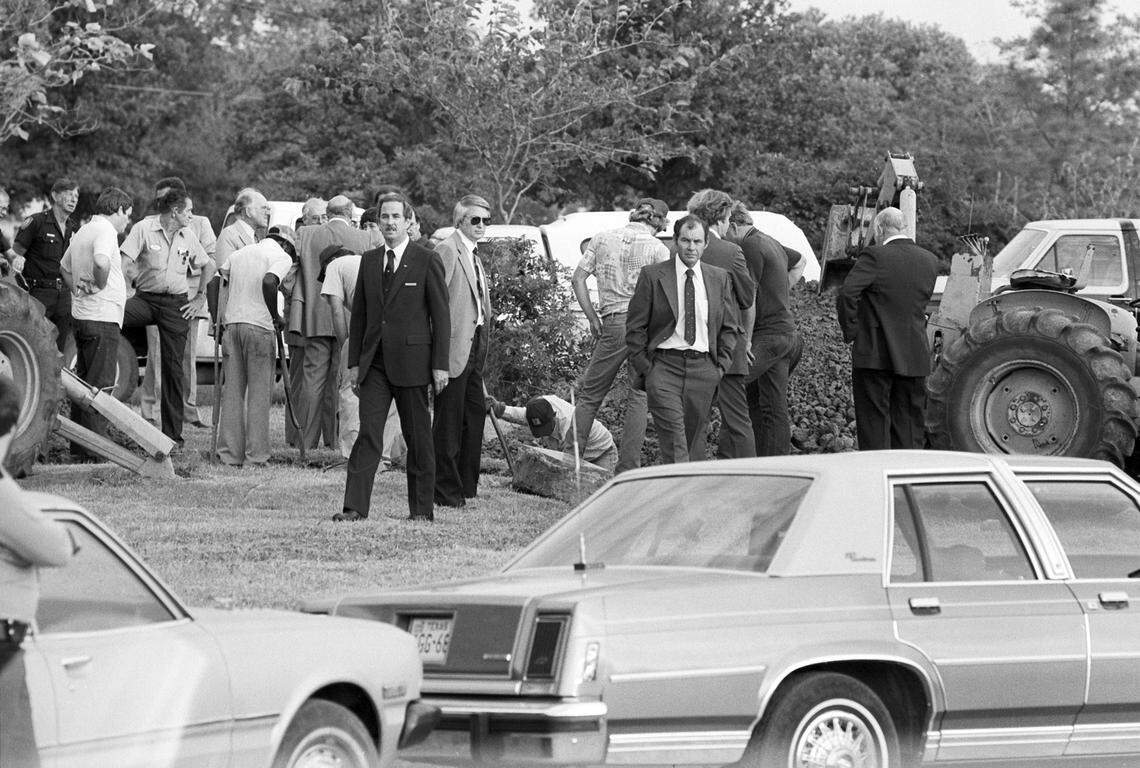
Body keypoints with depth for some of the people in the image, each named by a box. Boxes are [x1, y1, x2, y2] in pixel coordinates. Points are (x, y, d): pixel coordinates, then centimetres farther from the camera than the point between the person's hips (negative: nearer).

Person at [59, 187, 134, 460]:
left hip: (81, 316, 10)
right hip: (102, 319, -10)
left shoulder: (83, 231, 17)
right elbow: (101, 262, -34)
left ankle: (79, 447, 18)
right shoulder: (105, 230, -13)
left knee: (84, 384, 14)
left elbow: (64, 268, 32)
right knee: (100, 386, -8)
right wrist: (99, 286, -16)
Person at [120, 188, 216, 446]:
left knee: (173, 368, 1)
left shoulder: (188, 236, 8)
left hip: (177, 304, 2)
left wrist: (200, 297, 13)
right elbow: (124, 263, -13)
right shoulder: (144, 229, -6)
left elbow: (208, 266, 21)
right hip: (146, 297, -2)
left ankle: (173, 434, 6)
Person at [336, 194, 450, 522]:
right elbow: (359, 313, 16)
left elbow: (441, 315, -3)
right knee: (368, 434, -6)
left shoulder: (427, 261, -2)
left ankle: (422, 509, 12)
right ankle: (355, 506, -11)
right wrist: (354, 361, 10)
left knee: (418, 438, 4)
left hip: (411, 362, -3)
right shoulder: (369, 261, 12)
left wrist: (440, 365, -8)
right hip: (374, 363, 3)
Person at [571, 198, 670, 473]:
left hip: (613, 325, 2)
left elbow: (578, 279, 5)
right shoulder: (657, 249, -2)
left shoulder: (602, 239, 7)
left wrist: (592, 317, 8)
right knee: (640, 397, 5)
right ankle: (629, 467, 3)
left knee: (590, 393, 13)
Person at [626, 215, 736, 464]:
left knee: (692, 433, 5)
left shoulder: (720, 278, 10)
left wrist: (721, 365, 4)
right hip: (663, 365, -3)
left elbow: (729, 328, 16)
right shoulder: (652, 276, 1)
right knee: (673, 436, -16)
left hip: (704, 368, 3)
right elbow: (635, 327, 2)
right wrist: (646, 368, -5)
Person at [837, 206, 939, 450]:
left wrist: (850, 332, -8)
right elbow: (922, 302, 12)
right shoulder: (930, 261, 5)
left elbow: (846, 295, -19)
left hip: (875, 355, -5)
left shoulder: (875, 257, -12)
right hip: (915, 357, 5)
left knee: (873, 428, 1)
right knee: (908, 428, 11)